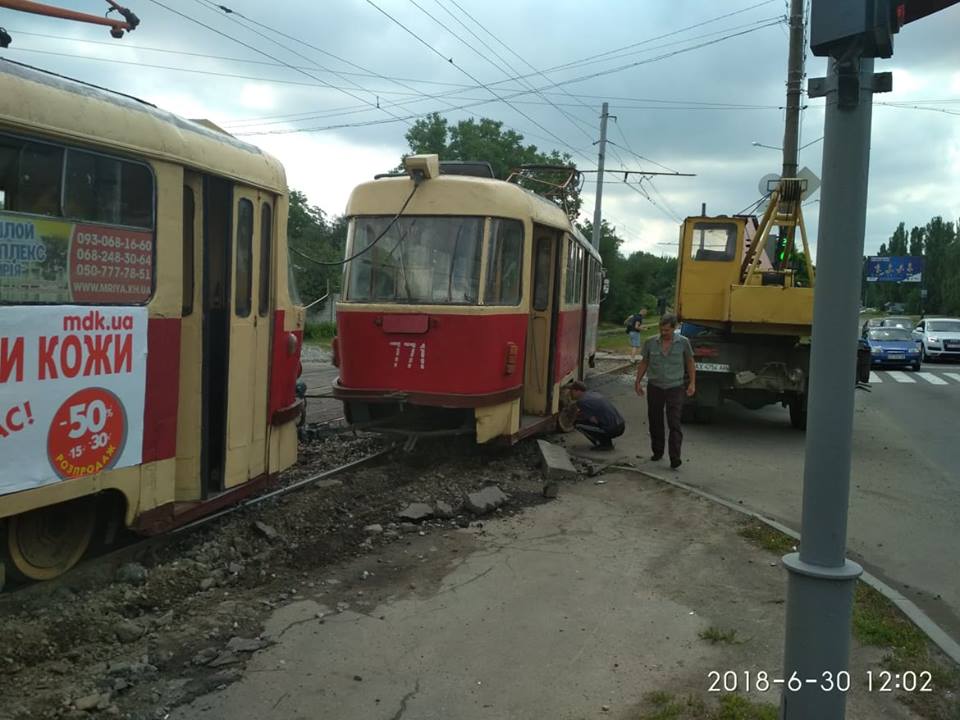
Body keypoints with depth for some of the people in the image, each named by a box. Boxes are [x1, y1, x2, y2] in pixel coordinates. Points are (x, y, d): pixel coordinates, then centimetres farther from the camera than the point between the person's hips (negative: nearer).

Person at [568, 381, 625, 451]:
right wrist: (583, 413, 21)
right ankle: (607, 441, 15)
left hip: (611, 429, -8)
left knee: (577, 424, 0)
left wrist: (580, 416, 8)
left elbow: (594, 420, -10)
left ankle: (604, 443, 0)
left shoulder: (581, 401, -9)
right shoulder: (594, 393, 16)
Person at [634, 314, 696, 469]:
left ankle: (675, 458, -10)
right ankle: (657, 452, 27)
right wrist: (638, 382, 5)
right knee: (655, 422, 11)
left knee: (674, 424, -8)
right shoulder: (651, 343, -1)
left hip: (675, 388, -3)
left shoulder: (683, 343, -4)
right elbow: (644, 363, 9)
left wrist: (692, 383, 0)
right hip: (655, 387, 3)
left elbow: (690, 363, 6)